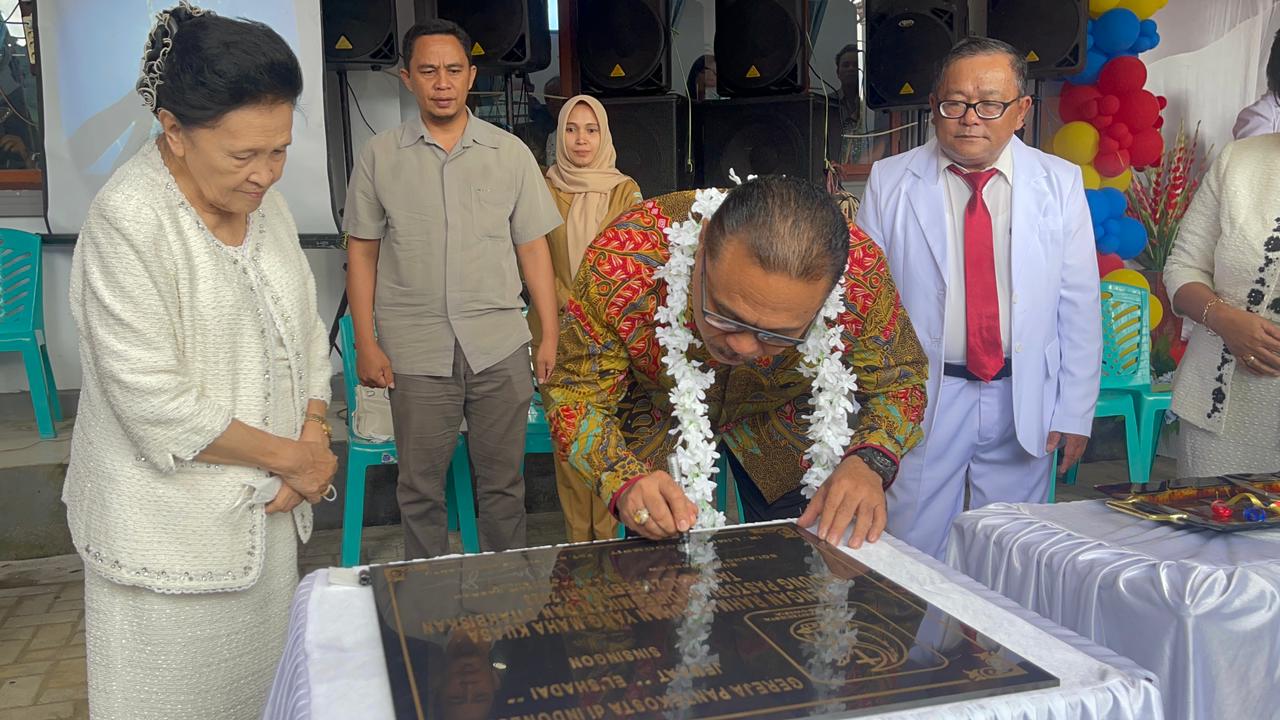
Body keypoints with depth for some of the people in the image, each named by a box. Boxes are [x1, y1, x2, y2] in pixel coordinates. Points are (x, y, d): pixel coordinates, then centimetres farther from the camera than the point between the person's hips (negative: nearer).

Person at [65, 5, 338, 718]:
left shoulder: (264, 200, 4)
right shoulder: (128, 220, -20)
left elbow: (305, 333, 10)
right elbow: (158, 406, -22)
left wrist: (314, 441, -4)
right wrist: (291, 456, -13)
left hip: (266, 507, 6)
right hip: (173, 522, -6)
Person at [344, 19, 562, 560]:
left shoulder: (511, 153, 6)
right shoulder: (379, 156, 5)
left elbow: (533, 249, 6)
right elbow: (362, 253, 6)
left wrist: (550, 335, 2)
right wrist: (366, 344, 0)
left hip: (500, 348, 1)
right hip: (415, 351, 0)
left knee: (502, 482, 9)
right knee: (420, 487, 9)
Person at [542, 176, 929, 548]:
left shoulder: (861, 272, -35)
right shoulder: (625, 258, -39)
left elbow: (899, 380, -17)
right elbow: (576, 391, -26)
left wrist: (867, 462, -37)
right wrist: (624, 481, -45)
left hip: (786, 426, 1)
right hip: (659, 422, -1)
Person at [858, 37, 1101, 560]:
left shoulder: (1060, 184, 1)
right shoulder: (889, 182, -2)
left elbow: (1079, 306, 3)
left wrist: (1075, 412, 1)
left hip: (1023, 403, 2)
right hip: (920, 399, -1)